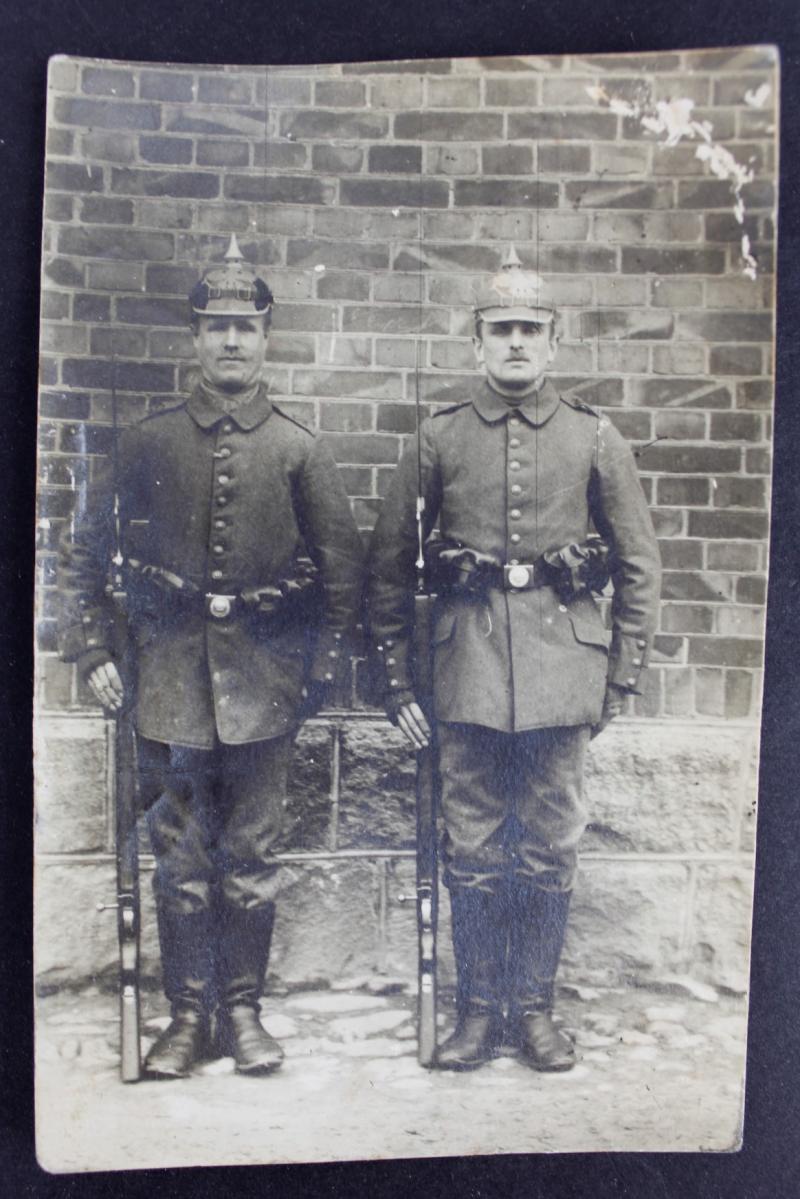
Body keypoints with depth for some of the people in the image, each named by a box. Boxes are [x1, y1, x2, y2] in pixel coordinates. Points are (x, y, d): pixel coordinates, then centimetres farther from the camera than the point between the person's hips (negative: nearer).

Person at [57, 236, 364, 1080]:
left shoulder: (299, 450, 1)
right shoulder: (145, 443, 2)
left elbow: (343, 571, 3)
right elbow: (80, 554, 8)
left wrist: (320, 672, 0)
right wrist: (91, 653, 2)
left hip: (263, 689, 0)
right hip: (170, 684, 1)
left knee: (249, 859, 10)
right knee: (180, 860, 10)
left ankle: (241, 1011, 28)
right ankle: (188, 1015, 27)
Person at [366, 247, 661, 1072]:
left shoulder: (595, 439, 4)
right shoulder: (438, 438, 4)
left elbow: (639, 567, 7)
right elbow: (388, 565, 6)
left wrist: (621, 678, 2)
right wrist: (395, 678, 3)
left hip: (562, 666, 0)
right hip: (468, 660, 0)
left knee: (549, 851, 9)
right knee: (471, 851, 9)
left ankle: (533, 1008, 27)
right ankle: (478, 1008, 26)